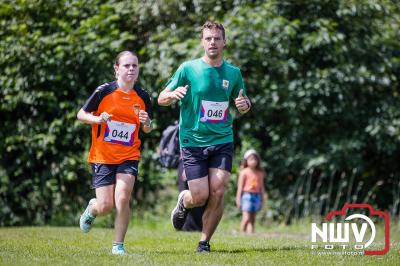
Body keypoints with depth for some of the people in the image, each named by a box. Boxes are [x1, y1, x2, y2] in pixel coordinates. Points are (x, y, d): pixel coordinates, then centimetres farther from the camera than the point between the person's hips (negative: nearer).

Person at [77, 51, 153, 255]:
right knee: (105, 206, -4)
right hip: (102, 156, -1)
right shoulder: (104, 91, -8)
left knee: (122, 198, -17)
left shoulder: (142, 97, 1)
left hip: (129, 156, 1)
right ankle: (91, 209, 34)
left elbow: (147, 129, 12)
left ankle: (118, 245, -1)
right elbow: (81, 114, 0)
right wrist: (97, 119, -20)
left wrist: (146, 123, -11)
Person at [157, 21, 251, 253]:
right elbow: (161, 99, 0)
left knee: (217, 192, -11)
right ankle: (184, 202, 32)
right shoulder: (188, 69, -4)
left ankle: (205, 242, 6)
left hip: (223, 141, 2)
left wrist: (245, 105, -7)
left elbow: (242, 104, 18)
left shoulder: (233, 72, 5)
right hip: (193, 141, -2)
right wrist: (173, 95, -24)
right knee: (200, 196, -6)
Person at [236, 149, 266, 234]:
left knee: (252, 219, 4)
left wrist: (262, 199, 15)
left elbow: (261, 187, 16)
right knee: (246, 218, -12)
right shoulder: (244, 172, -1)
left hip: (257, 195, 5)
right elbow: (240, 186, -1)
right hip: (247, 195, -5)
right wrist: (238, 198, -5)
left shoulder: (260, 173, 11)